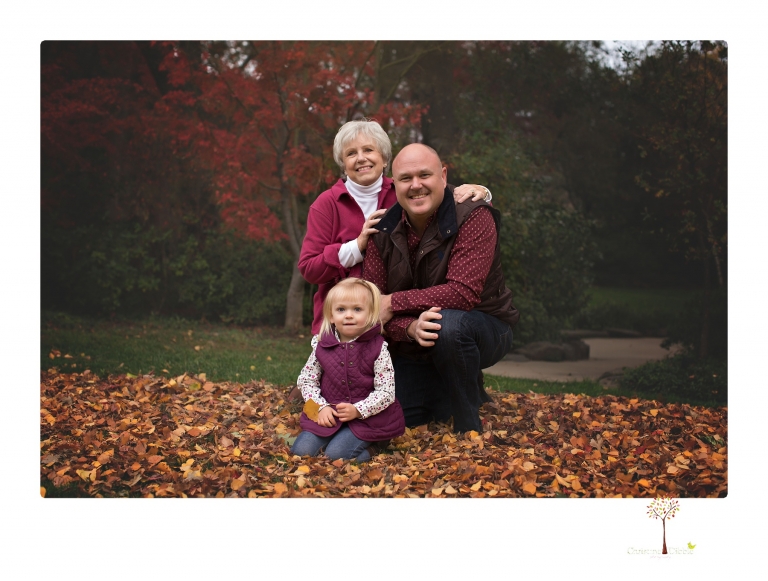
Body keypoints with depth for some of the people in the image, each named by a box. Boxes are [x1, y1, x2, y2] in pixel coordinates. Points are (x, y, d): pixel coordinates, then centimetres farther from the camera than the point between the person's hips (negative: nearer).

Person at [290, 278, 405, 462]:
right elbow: (307, 380, 8)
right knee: (300, 451, -12)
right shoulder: (322, 346, 1)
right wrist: (322, 407, -7)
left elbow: (386, 391, -10)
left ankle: (362, 453, 5)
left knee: (335, 454, -23)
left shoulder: (378, 348, -8)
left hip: (367, 416, -4)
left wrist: (358, 410, -20)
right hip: (328, 414, 4)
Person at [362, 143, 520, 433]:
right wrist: (410, 328, -32)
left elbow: (462, 293, -31)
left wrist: (395, 303, -24)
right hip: (413, 350, 5)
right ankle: (449, 393, 27)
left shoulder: (473, 217, -21)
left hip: (482, 328, -5)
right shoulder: (383, 230, -6)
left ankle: (469, 430, -17)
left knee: (448, 324, -38)